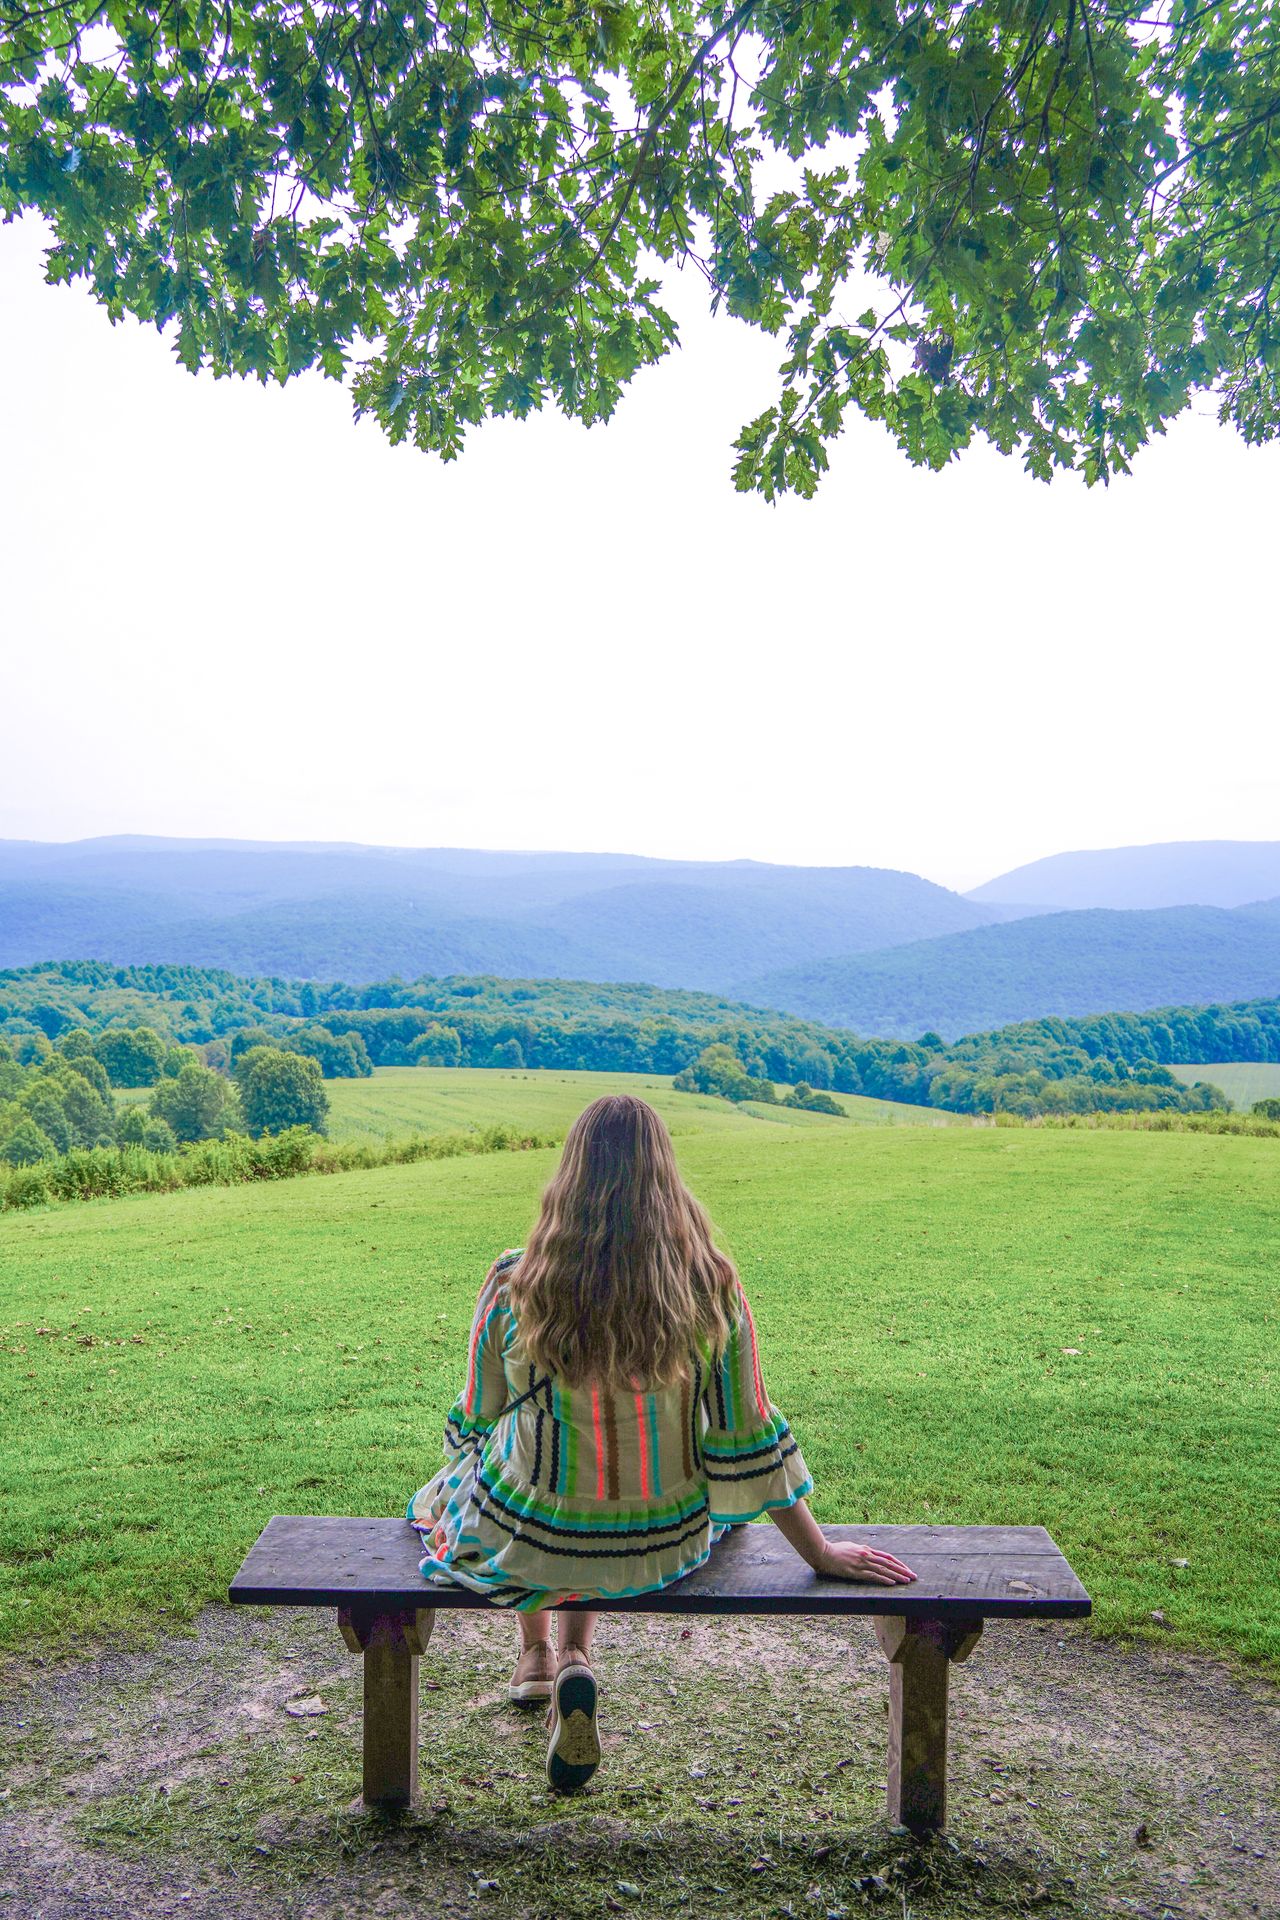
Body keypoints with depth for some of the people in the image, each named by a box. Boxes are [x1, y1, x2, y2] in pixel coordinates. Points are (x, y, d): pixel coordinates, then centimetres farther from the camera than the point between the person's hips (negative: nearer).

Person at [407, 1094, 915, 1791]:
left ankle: (533, 1655, 43)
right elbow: (748, 1443, -8)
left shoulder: (515, 1286, -18)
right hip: (662, 1548, 1)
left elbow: (478, 1423, -2)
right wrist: (821, 1554, 7)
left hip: (527, 1546, -1)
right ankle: (573, 1662, 23)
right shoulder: (711, 1288, -16)